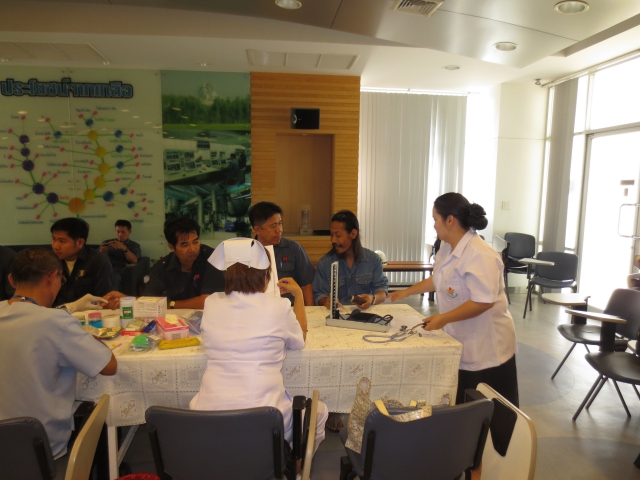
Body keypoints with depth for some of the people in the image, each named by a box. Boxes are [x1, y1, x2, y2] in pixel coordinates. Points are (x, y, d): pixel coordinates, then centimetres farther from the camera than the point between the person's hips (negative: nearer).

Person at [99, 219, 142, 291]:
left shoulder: (134, 246, 18)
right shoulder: (107, 242, 26)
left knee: (114, 278, -38)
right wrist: (101, 251, -8)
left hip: (120, 271, -2)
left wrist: (124, 248, -16)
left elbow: (134, 261, -1)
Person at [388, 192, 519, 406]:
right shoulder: (446, 249, 6)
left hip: (486, 350, -9)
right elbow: (437, 280, 21)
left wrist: (443, 318, -26)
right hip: (460, 344, 9)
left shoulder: (480, 255, -25)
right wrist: (406, 292, 22)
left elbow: (483, 301, -29)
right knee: (461, 408, 17)